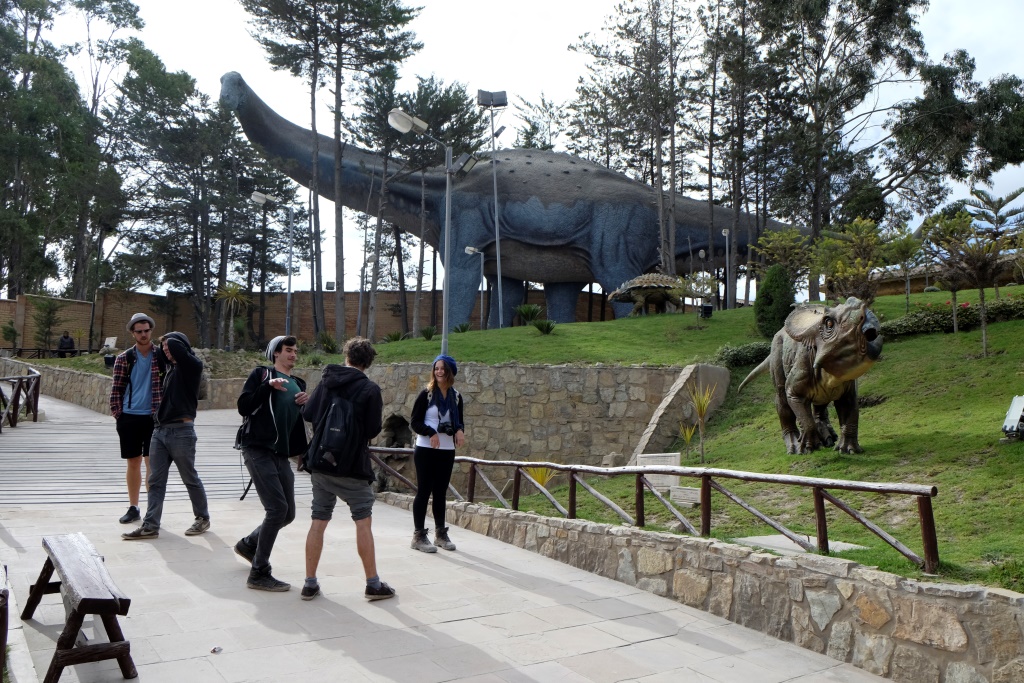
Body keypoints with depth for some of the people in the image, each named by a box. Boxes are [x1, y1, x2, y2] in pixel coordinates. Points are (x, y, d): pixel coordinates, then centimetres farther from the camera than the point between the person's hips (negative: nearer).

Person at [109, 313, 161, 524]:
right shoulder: (123, 359, 5)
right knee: (133, 463, 9)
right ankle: (133, 508, 20)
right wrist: (117, 413, -1)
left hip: (154, 417, -2)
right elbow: (116, 389, 6)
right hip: (129, 417, 2)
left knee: (152, 463, -2)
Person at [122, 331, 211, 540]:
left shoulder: (193, 366, -7)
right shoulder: (171, 366, 16)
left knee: (190, 478, 4)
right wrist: (162, 345, 21)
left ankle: (203, 518, 20)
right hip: (160, 430, 8)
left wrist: (168, 341, -2)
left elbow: (174, 345, -21)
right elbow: (161, 357, 38)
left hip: (181, 431, -8)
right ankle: (150, 526, 5)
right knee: (156, 480, 4)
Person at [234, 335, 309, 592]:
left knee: (288, 513, 8)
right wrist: (268, 385, -21)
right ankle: (259, 574, -6)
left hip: (282, 455, 7)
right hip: (258, 450, -7)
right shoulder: (261, 374, 1)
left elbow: (304, 420, 20)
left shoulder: (298, 384, 19)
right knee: (277, 508, -16)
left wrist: (308, 404, 1)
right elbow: (243, 407, -10)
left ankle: (248, 544, 34)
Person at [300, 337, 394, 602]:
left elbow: (307, 413, 5)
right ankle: (373, 584, 8)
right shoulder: (370, 389, -10)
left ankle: (310, 582, 14)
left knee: (318, 521, 10)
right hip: (352, 466, -4)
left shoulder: (326, 381, 3)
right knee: (363, 521, 4)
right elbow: (373, 429, -9)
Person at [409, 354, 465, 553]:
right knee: (423, 491, -1)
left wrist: (460, 430, -8)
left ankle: (440, 533, 22)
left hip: (447, 451, 4)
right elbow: (414, 421, -8)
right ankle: (418, 536, 5)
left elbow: (459, 421, 15)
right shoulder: (426, 394, -6)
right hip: (426, 450, -4)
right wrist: (430, 432, -24)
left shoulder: (456, 397, 7)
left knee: (440, 492, 12)